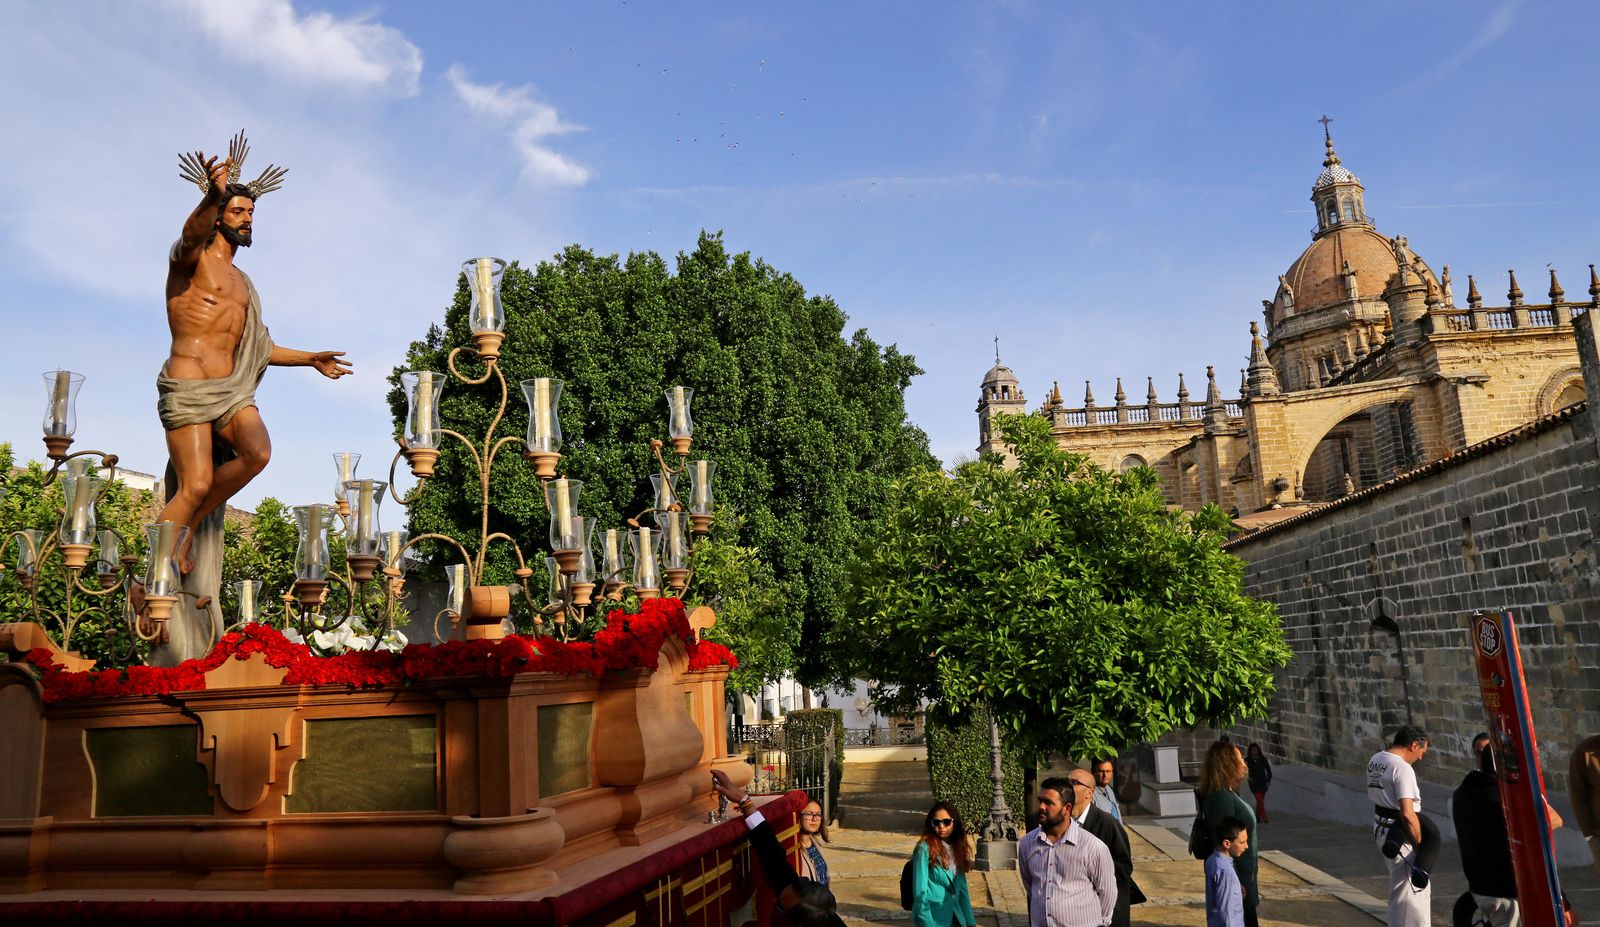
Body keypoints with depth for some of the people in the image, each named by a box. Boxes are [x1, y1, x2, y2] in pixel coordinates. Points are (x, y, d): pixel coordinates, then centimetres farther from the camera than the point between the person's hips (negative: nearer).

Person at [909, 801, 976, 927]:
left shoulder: (958, 847, 5)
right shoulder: (925, 849, -14)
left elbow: (962, 888, 8)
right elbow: (920, 891, -15)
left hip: (955, 916, 6)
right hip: (933, 916, -6)